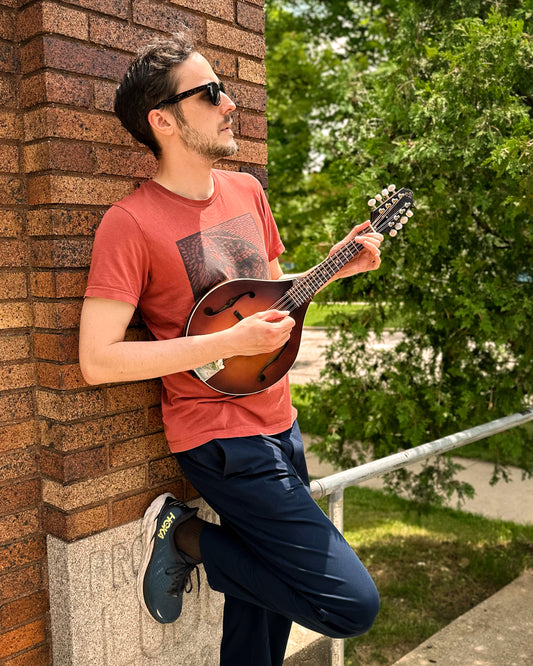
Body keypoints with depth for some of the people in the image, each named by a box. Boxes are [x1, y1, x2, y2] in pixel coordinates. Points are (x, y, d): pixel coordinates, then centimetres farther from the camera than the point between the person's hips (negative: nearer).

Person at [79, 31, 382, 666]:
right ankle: (187, 535, 5)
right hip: (223, 441, -7)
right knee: (352, 605, -7)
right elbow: (97, 359, -19)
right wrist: (230, 342, -22)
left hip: (278, 424, 8)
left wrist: (339, 266, 4)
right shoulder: (131, 222, -15)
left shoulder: (247, 191, 8)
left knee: (263, 606, 17)